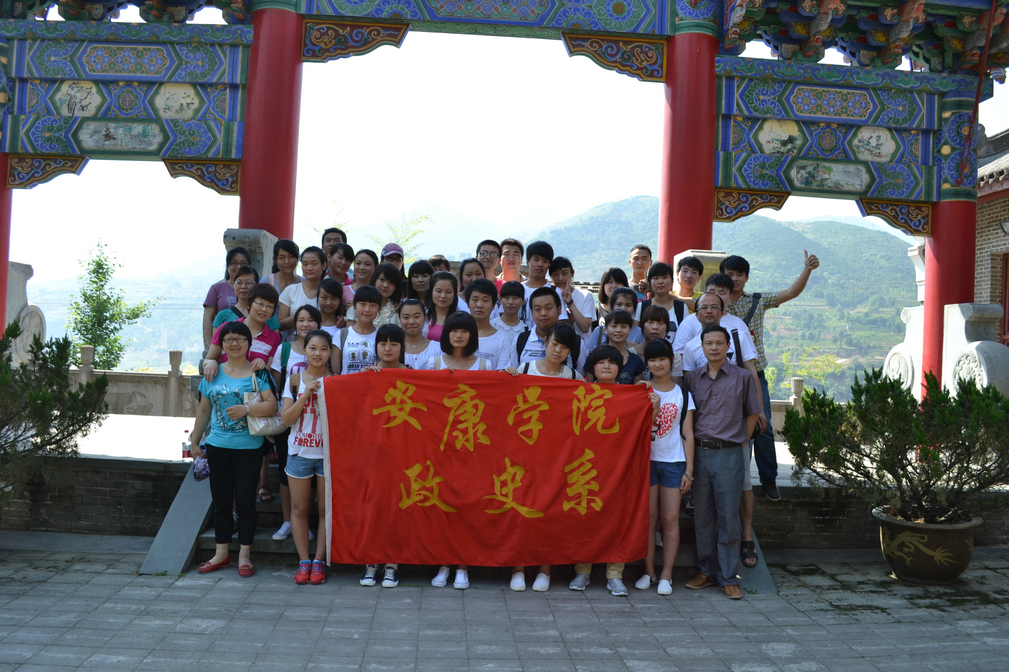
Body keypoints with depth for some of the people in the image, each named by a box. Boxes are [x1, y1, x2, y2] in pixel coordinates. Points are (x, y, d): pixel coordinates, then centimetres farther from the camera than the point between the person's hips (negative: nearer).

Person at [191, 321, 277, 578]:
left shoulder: (258, 373, -2)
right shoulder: (213, 374, 9)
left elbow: (272, 405, -12)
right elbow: (204, 410, 15)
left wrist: (246, 409, -25)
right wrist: (195, 441, 15)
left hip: (248, 448, -3)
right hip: (217, 446, 4)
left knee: (245, 501, 2)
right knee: (221, 501, 11)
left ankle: (245, 555, 14)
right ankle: (221, 553, 23)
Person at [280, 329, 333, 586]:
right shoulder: (295, 380, 3)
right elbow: (286, 418, -4)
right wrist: (306, 394, -14)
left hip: (328, 452, -1)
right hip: (299, 452, 2)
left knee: (326, 508, 2)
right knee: (300, 508, 6)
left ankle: (319, 562, 12)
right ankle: (303, 561, 16)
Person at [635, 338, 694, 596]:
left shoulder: (683, 395, 5)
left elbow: (688, 435, 4)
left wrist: (689, 470, 0)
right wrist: (654, 409, -14)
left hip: (674, 462, 0)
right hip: (647, 459, 0)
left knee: (671, 518, 0)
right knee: (648, 516, 2)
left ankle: (666, 575, 7)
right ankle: (648, 571, 12)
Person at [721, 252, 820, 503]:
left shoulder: (758, 301, 5)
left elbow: (791, 292, -1)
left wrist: (807, 269, -13)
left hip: (755, 375, 1)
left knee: (763, 427, -1)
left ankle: (769, 478, 16)